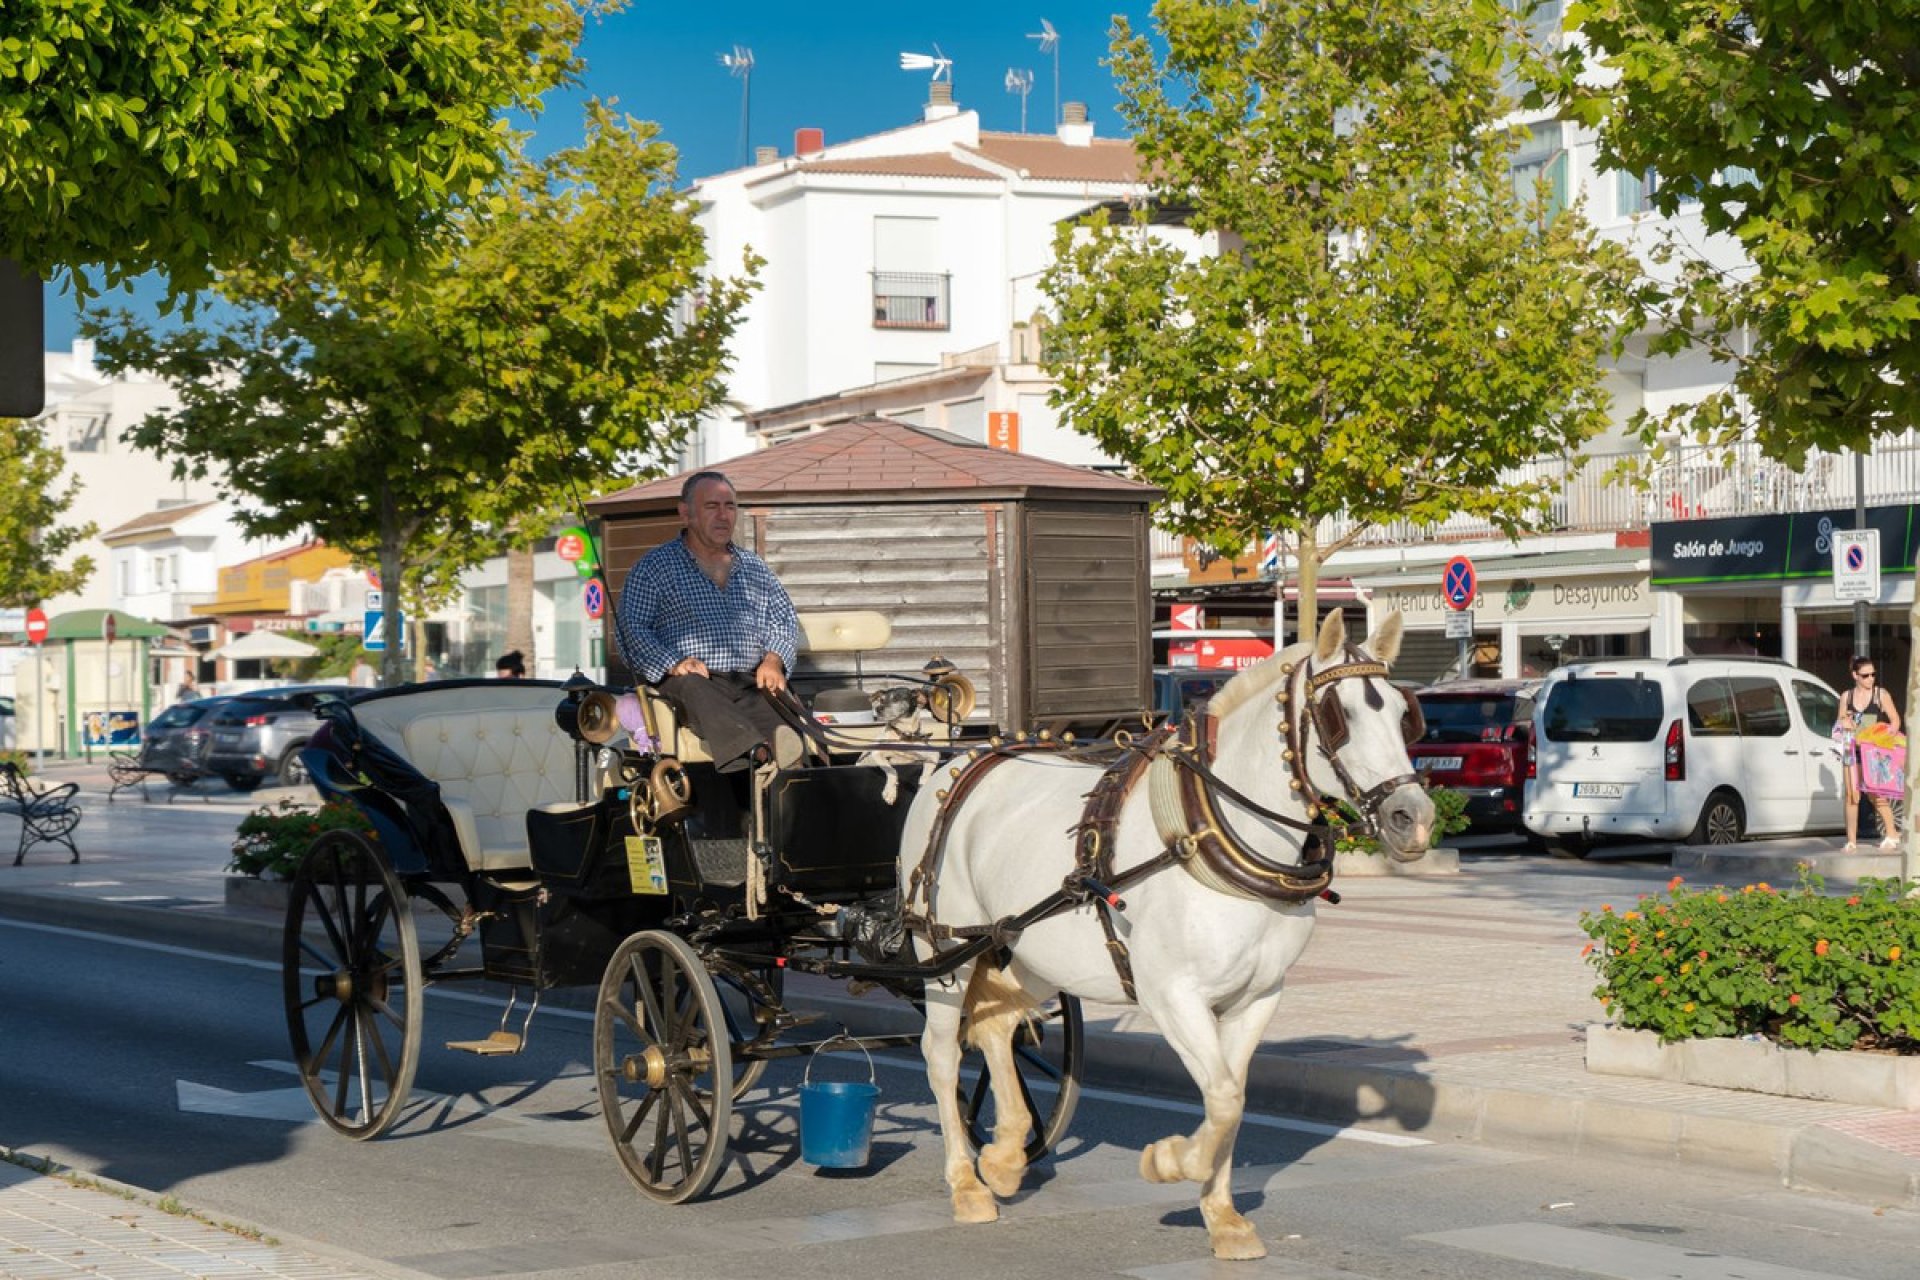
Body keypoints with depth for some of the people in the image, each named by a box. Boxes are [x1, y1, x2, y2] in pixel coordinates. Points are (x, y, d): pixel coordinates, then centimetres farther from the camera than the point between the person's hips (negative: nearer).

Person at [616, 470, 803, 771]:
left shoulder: (755, 568, 27)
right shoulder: (655, 566, 11)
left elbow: (786, 620, 25)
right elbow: (631, 628, 1)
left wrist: (773, 661, 3)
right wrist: (673, 664, -16)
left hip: (751, 682, 4)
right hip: (692, 679, -4)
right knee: (696, 689, -42)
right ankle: (754, 753, -66)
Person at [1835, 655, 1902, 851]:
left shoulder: (1880, 694, 1)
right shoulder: (1846, 696, 9)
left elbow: (1895, 720, 1)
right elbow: (1840, 722, 18)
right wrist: (1843, 723, -6)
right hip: (1852, 751, 3)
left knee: (1876, 794, -8)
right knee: (1852, 795, 0)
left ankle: (1891, 834, 8)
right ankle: (1851, 840, 3)